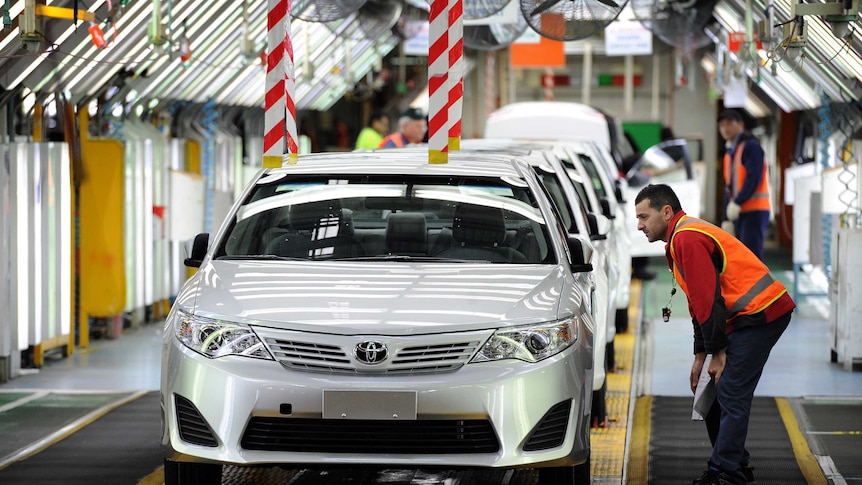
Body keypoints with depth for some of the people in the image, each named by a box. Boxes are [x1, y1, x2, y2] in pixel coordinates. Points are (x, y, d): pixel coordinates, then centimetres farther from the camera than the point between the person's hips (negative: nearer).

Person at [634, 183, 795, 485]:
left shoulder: (687, 238, -14)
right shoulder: (682, 238, 20)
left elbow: (708, 299, -19)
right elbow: (698, 302, 25)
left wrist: (717, 352, -14)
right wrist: (700, 355, 21)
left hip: (760, 313, -11)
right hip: (750, 317, 11)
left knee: (730, 395, -12)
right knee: (712, 391, 13)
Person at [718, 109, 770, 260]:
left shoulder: (750, 146, -7)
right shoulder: (729, 152, 19)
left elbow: (754, 178, -18)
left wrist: (737, 202, -22)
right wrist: (727, 219, 15)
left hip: (755, 211, -9)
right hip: (739, 213, 9)